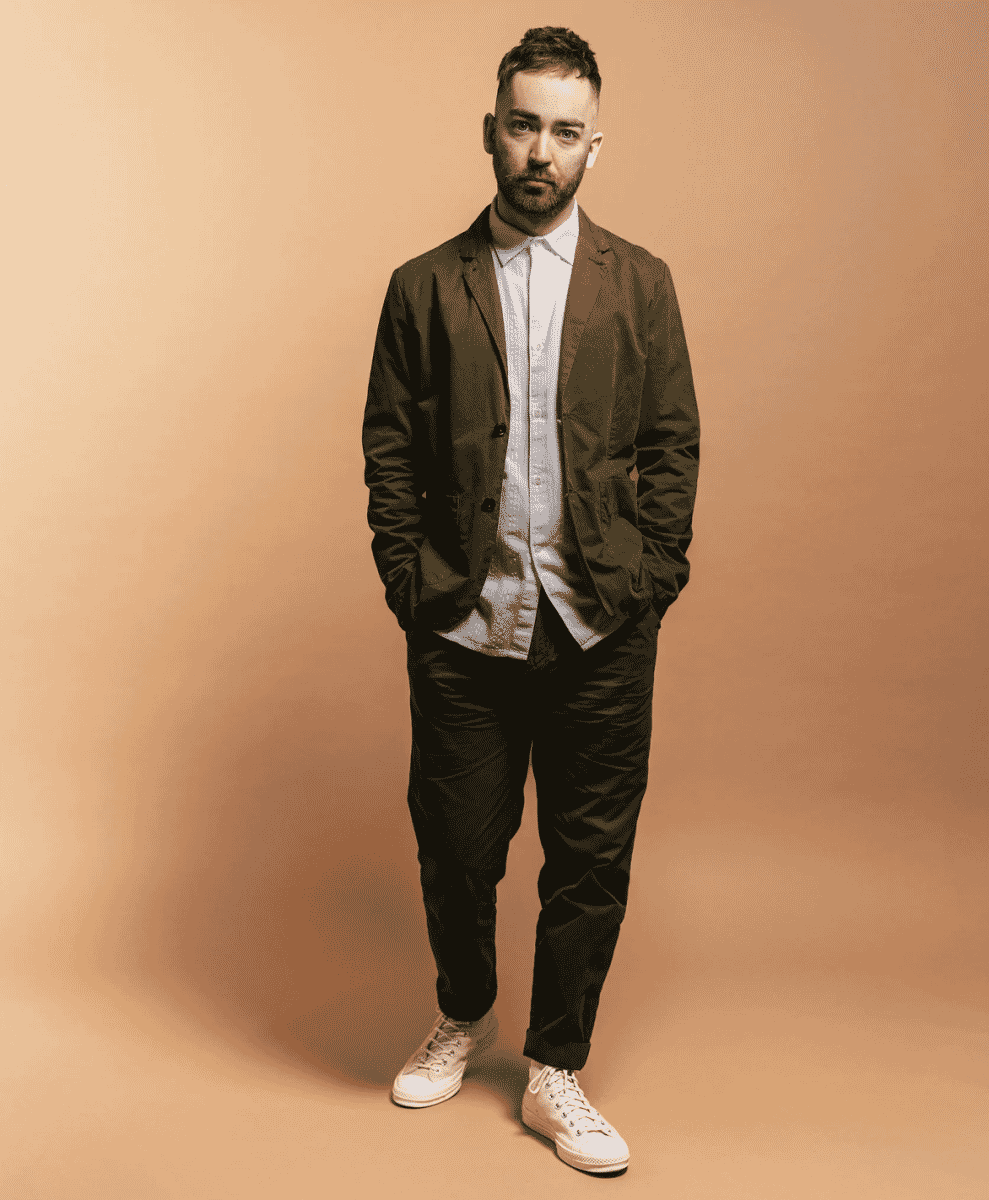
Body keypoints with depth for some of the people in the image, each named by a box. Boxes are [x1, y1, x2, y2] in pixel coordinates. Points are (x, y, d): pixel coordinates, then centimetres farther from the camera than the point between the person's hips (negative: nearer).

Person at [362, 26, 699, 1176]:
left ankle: (556, 1075, 25)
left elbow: (674, 445, 5)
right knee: (456, 844, 10)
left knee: (591, 856, 6)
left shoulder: (639, 283, 7)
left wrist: (649, 582, -4)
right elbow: (388, 449, 5)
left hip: (600, 631, 1)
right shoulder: (426, 287, 6)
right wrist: (410, 584, -4)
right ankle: (462, 1016, 39)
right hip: (464, 625, 0)